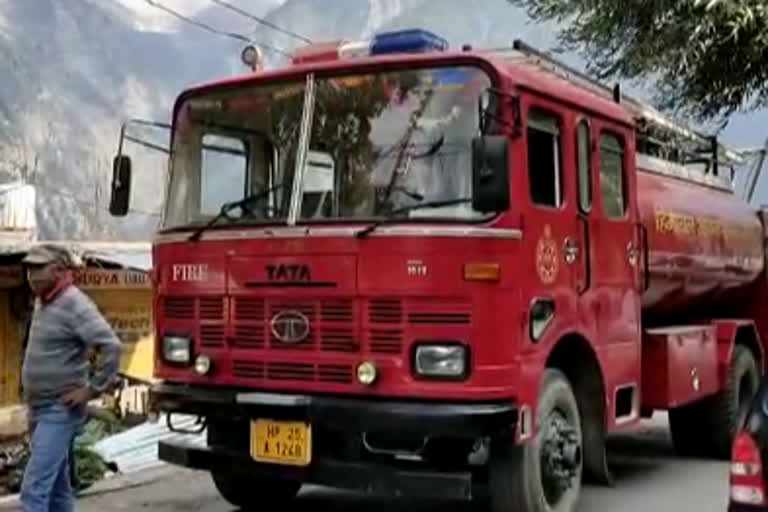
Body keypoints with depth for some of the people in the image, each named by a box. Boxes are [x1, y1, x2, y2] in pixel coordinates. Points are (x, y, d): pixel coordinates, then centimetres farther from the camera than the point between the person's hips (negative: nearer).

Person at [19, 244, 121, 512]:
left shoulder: (74, 304, -17)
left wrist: (92, 389, -20)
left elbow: (111, 346, -25)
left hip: (59, 412, -9)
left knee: (33, 490, -13)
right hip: (40, 410, 9)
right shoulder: (41, 303, 11)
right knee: (56, 487, 16)